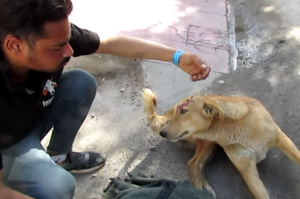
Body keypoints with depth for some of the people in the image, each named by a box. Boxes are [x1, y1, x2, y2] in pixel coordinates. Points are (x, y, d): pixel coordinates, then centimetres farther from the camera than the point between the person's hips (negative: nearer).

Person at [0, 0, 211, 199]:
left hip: (34, 114, 6)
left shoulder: (53, 35, -28)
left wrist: (177, 57, -18)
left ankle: (58, 156, 10)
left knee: (81, 83, -14)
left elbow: (113, 43, -12)